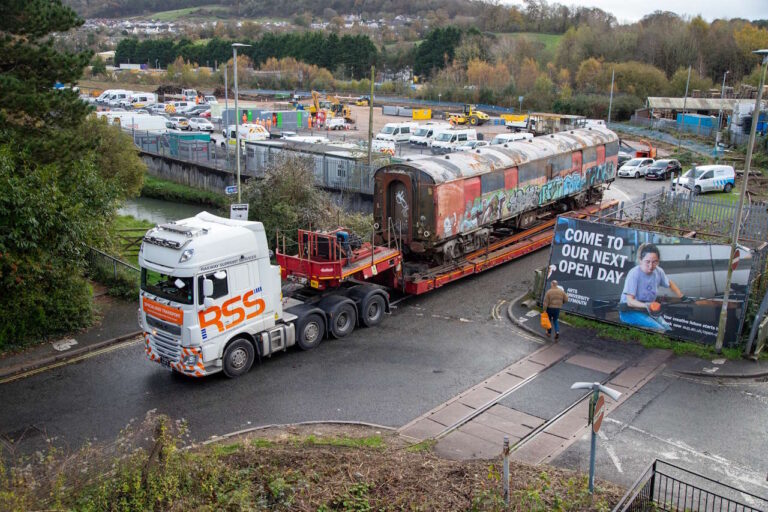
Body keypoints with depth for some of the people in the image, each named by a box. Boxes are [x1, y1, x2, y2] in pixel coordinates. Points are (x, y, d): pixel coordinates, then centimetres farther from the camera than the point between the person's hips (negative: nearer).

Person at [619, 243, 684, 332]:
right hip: (630, 312, -6)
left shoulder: (658, 271, -4)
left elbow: (670, 284, 20)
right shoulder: (634, 274, -22)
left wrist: (683, 298, 15)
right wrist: (646, 305, -41)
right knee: (659, 330, -26)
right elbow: (630, 301, -25)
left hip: (650, 311, 6)